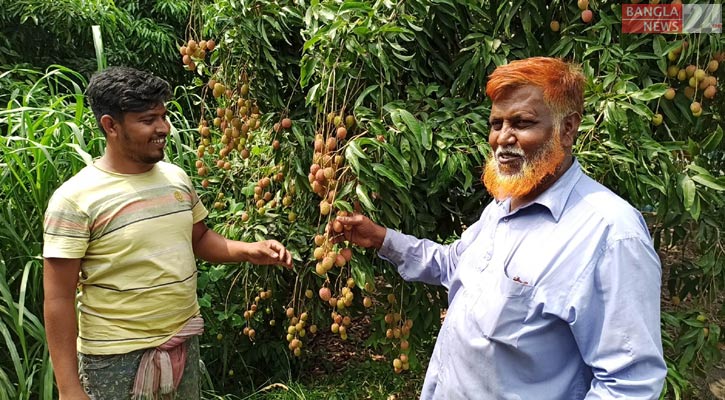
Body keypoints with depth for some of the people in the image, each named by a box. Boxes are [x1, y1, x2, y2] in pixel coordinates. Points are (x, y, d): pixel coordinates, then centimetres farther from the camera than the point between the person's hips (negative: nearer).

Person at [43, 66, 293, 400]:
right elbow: (58, 300, -14)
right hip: (117, 358, -5)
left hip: (185, 343, 5)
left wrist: (249, 251, -5)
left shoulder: (176, 177, 1)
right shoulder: (75, 199, -16)